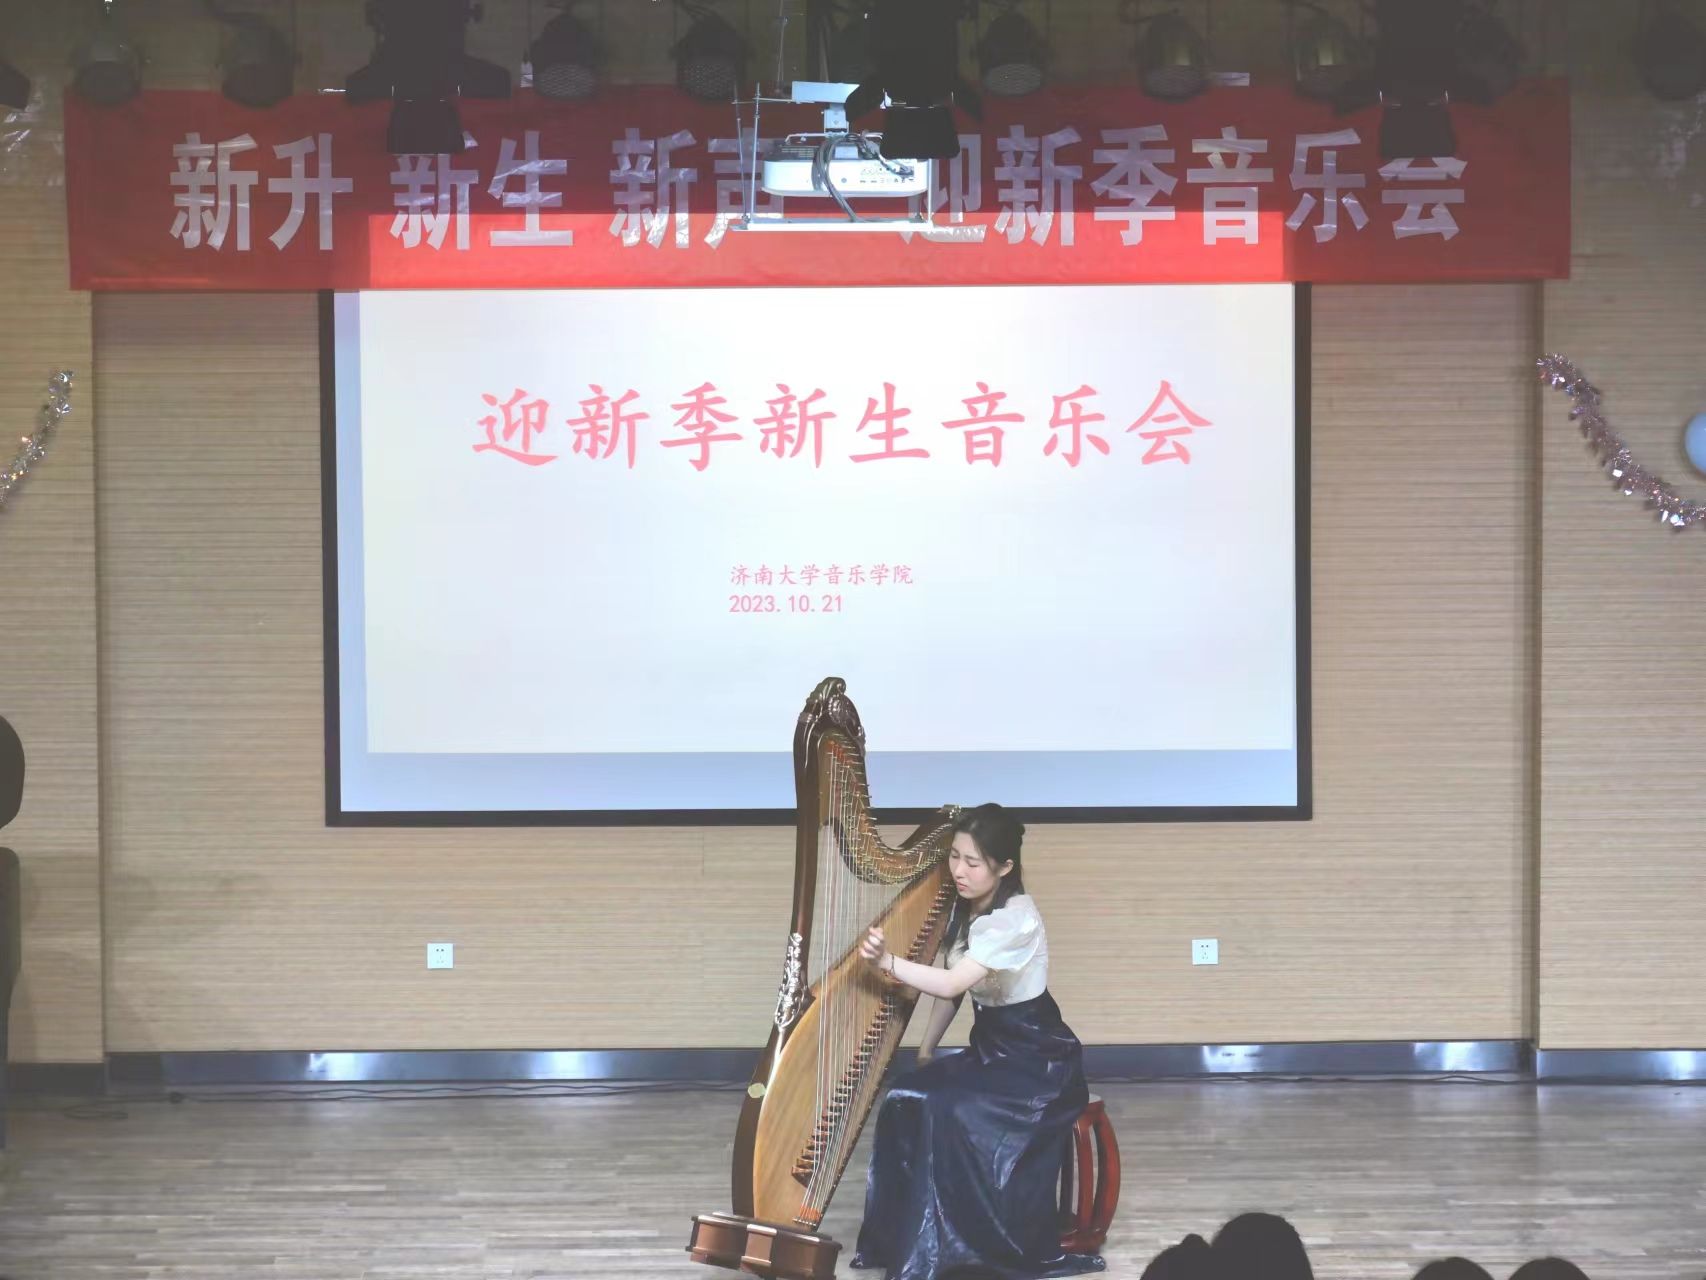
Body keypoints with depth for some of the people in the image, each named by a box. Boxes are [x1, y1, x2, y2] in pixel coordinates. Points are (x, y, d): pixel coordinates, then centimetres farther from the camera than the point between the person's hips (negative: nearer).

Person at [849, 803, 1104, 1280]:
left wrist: (887, 963, -40)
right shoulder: (965, 910, 2)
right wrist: (926, 1049, 4)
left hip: (1037, 1058, -8)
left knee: (946, 1113, -27)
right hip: (990, 1047, 8)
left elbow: (951, 984, -33)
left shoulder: (1015, 919, -24)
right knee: (907, 1101, -13)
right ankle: (903, 1240, -5)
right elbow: (952, 989, 10)